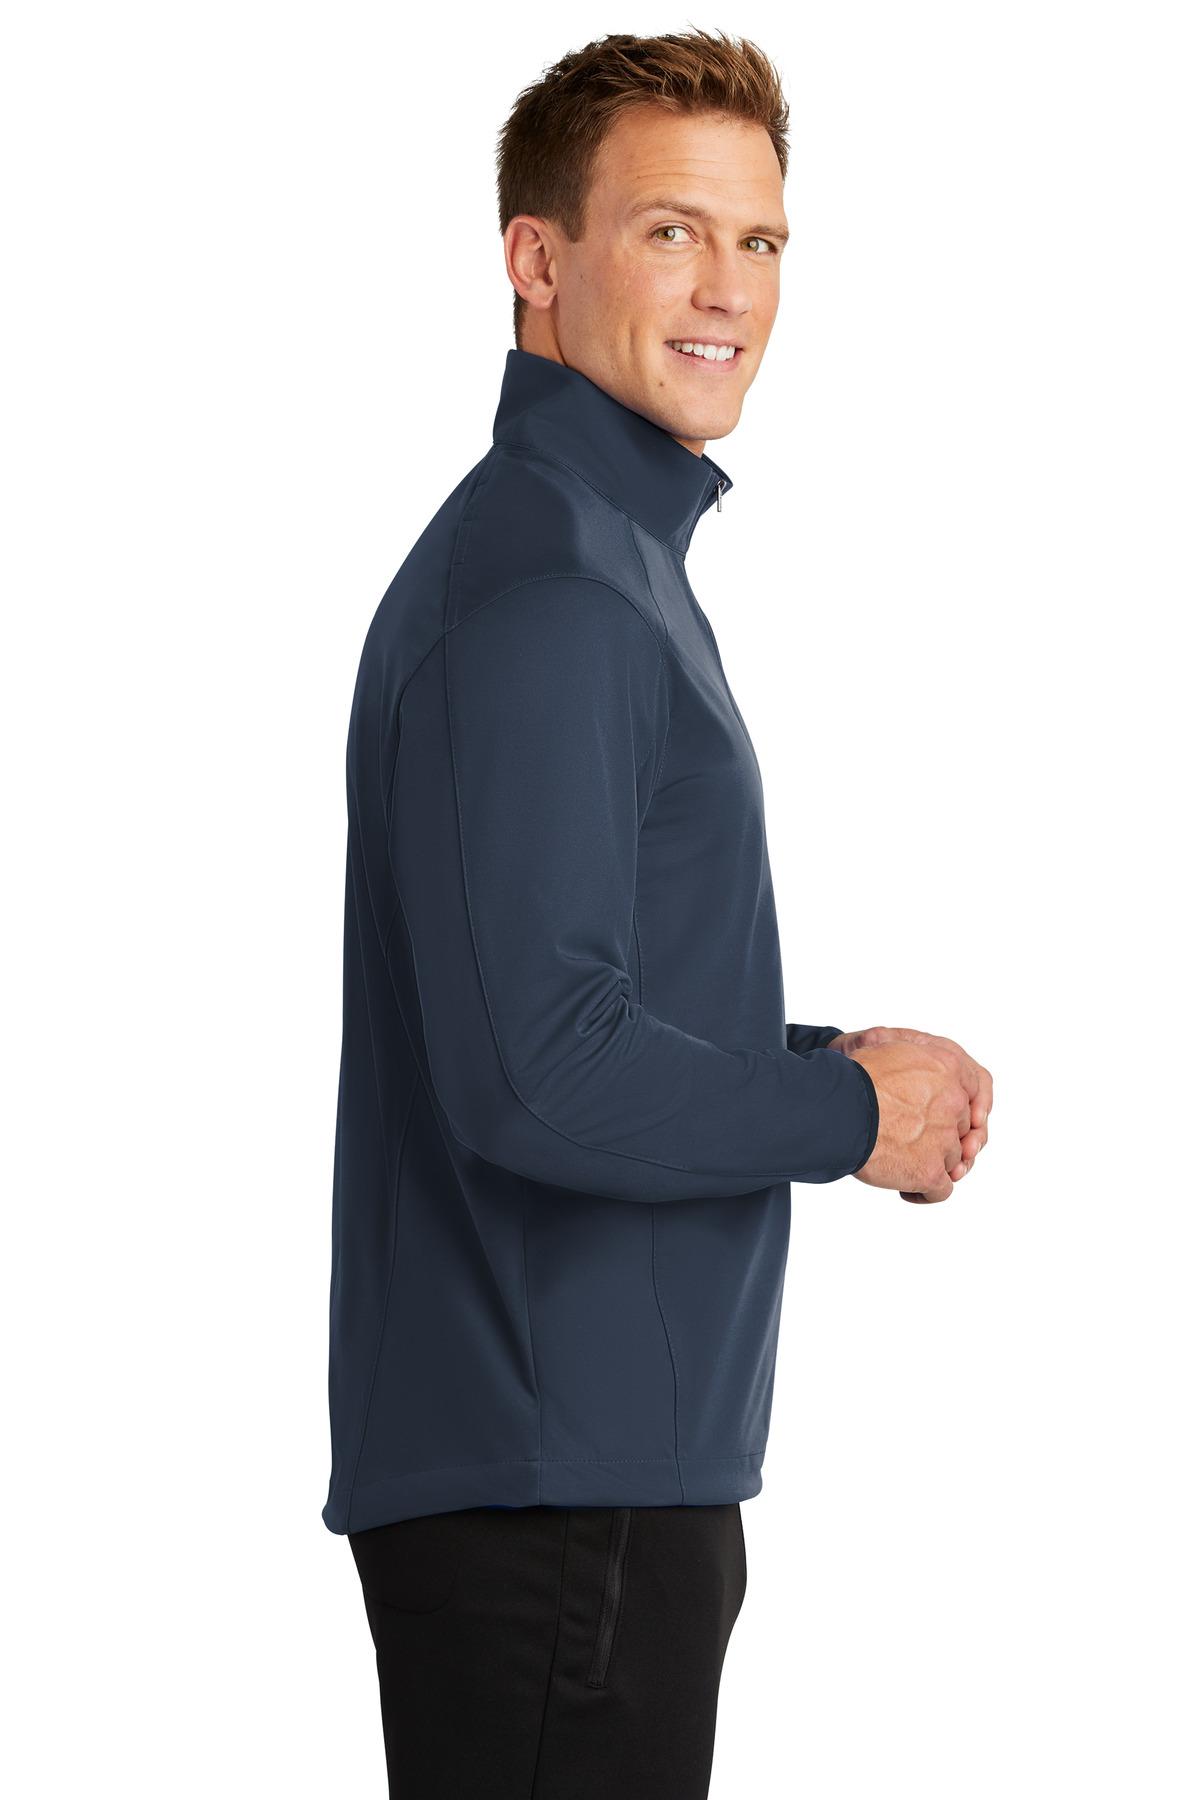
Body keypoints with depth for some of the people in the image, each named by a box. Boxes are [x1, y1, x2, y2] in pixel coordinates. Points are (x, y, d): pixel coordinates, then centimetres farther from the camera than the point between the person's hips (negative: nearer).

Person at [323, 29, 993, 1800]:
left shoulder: (606, 557, 17)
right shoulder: (537, 597, -18)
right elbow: (537, 1075, -26)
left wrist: (828, 1058, 7)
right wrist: (853, 1112, -12)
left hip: (603, 1454, 10)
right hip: (551, 1486, -10)